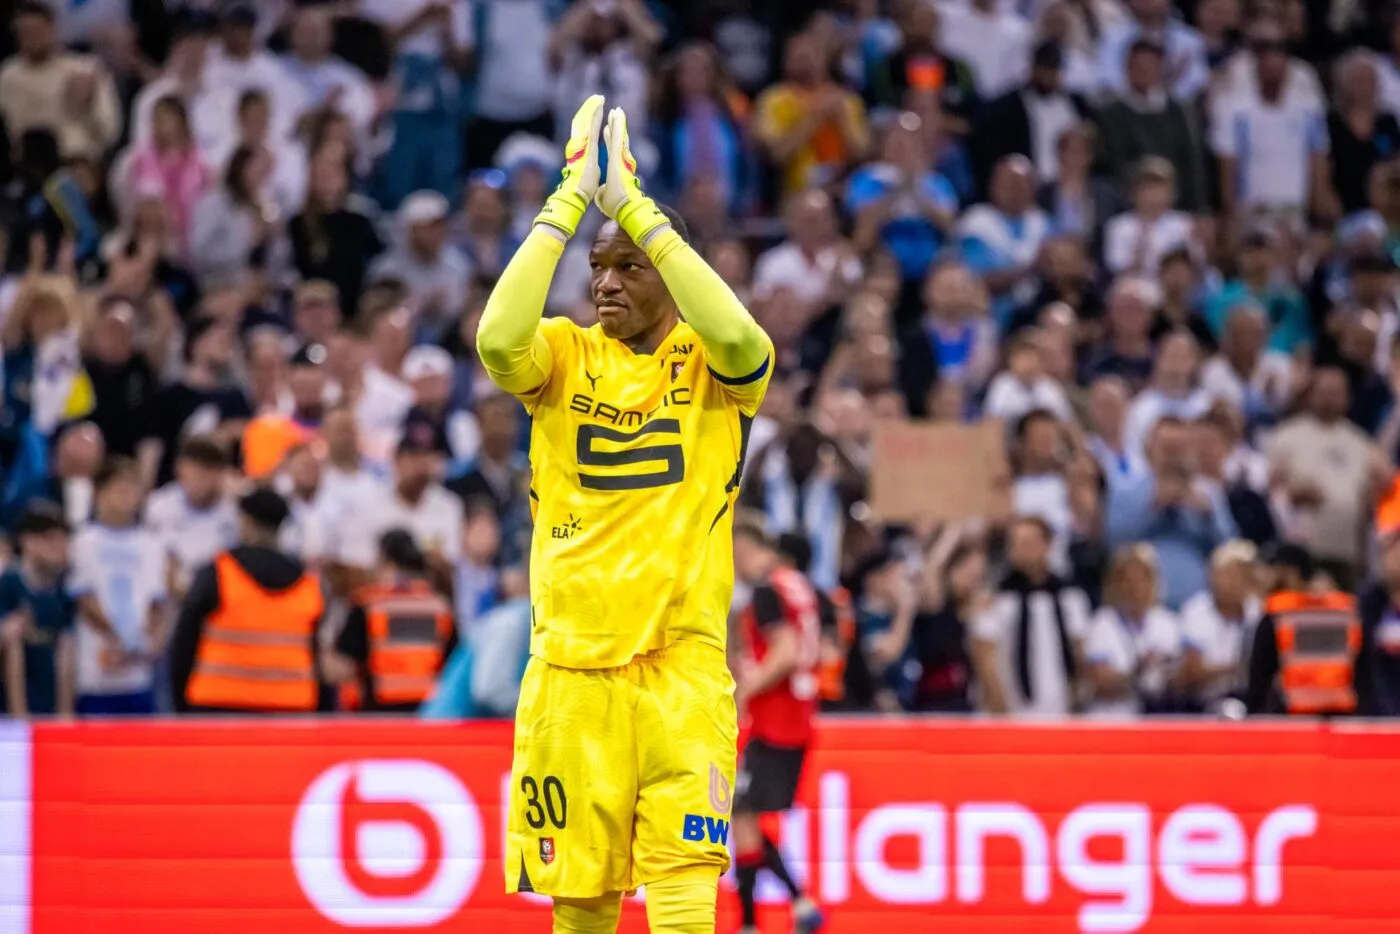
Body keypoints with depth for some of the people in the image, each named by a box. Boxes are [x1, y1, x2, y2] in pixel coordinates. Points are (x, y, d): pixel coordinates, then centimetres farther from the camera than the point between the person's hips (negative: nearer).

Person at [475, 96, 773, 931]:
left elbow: (738, 338, -22)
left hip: (682, 666, -2)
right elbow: (499, 339, -15)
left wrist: (633, 205, -19)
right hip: (569, 666, 2)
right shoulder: (566, 355, 7)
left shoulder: (707, 366, 3)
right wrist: (571, 200, -16)